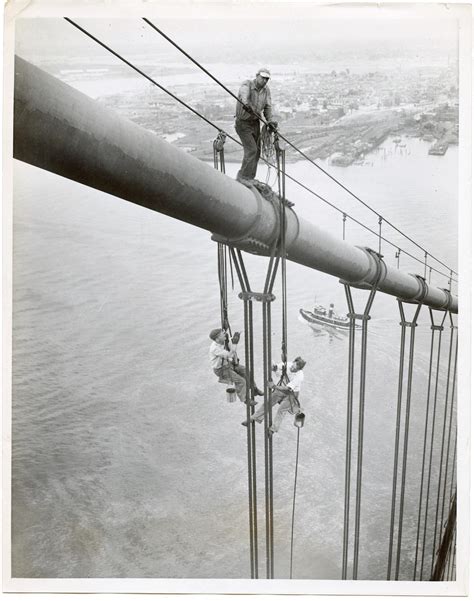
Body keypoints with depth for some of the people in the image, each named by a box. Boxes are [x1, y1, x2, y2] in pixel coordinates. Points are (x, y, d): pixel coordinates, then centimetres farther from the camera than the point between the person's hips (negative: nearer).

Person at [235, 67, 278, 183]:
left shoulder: (266, 90, 1)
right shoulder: (247, 84, -17)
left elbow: (267, 107, 0)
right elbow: (244, 94, -40)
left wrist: (270, 121, -18)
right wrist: (246, 104, -62)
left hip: (255, 122, 7)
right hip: (243, 123, -7)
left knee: (256, 151, 9)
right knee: (251, 149, -16)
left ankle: (250, 178, 23)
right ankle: (243, 176, -4)